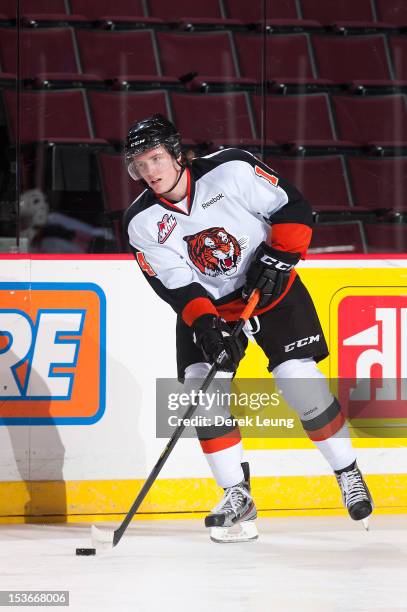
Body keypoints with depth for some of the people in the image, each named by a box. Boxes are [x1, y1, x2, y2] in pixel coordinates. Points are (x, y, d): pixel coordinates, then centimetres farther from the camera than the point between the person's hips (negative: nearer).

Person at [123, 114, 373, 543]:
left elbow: (293, 208, -12)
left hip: (272, 289, -3)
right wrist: (205, 325, -29)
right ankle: (237, 496, -3)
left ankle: (347, 472, 10)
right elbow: (174, 285, -14)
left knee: (301, 383, -11)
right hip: (205, 304, 3)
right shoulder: (142, 223, -11)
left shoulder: (230, 171, -20)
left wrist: (277, 259, -21)